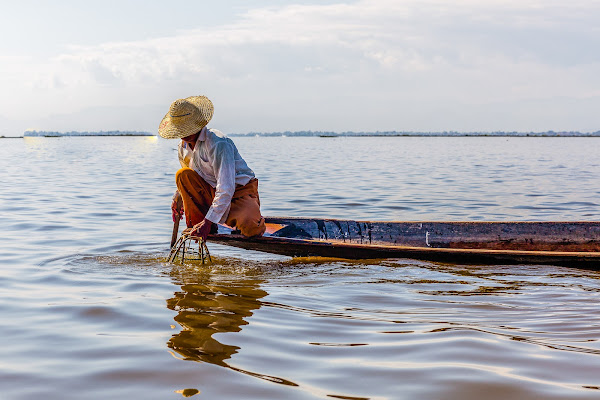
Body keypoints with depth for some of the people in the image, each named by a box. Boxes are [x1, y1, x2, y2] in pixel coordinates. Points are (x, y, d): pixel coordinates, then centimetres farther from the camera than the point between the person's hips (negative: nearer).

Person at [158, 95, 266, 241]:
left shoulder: (218, 144, -27)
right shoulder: (184, 146, 0)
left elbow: (226, 189, -32)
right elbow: (186, 181, 24)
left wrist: (208, 221, -34)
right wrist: (177, 198, 13)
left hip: (240, 192, -6)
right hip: (213, 192, 6)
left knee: (249, 229, -35)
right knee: (183, 174, -16)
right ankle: (196, 223, -9)